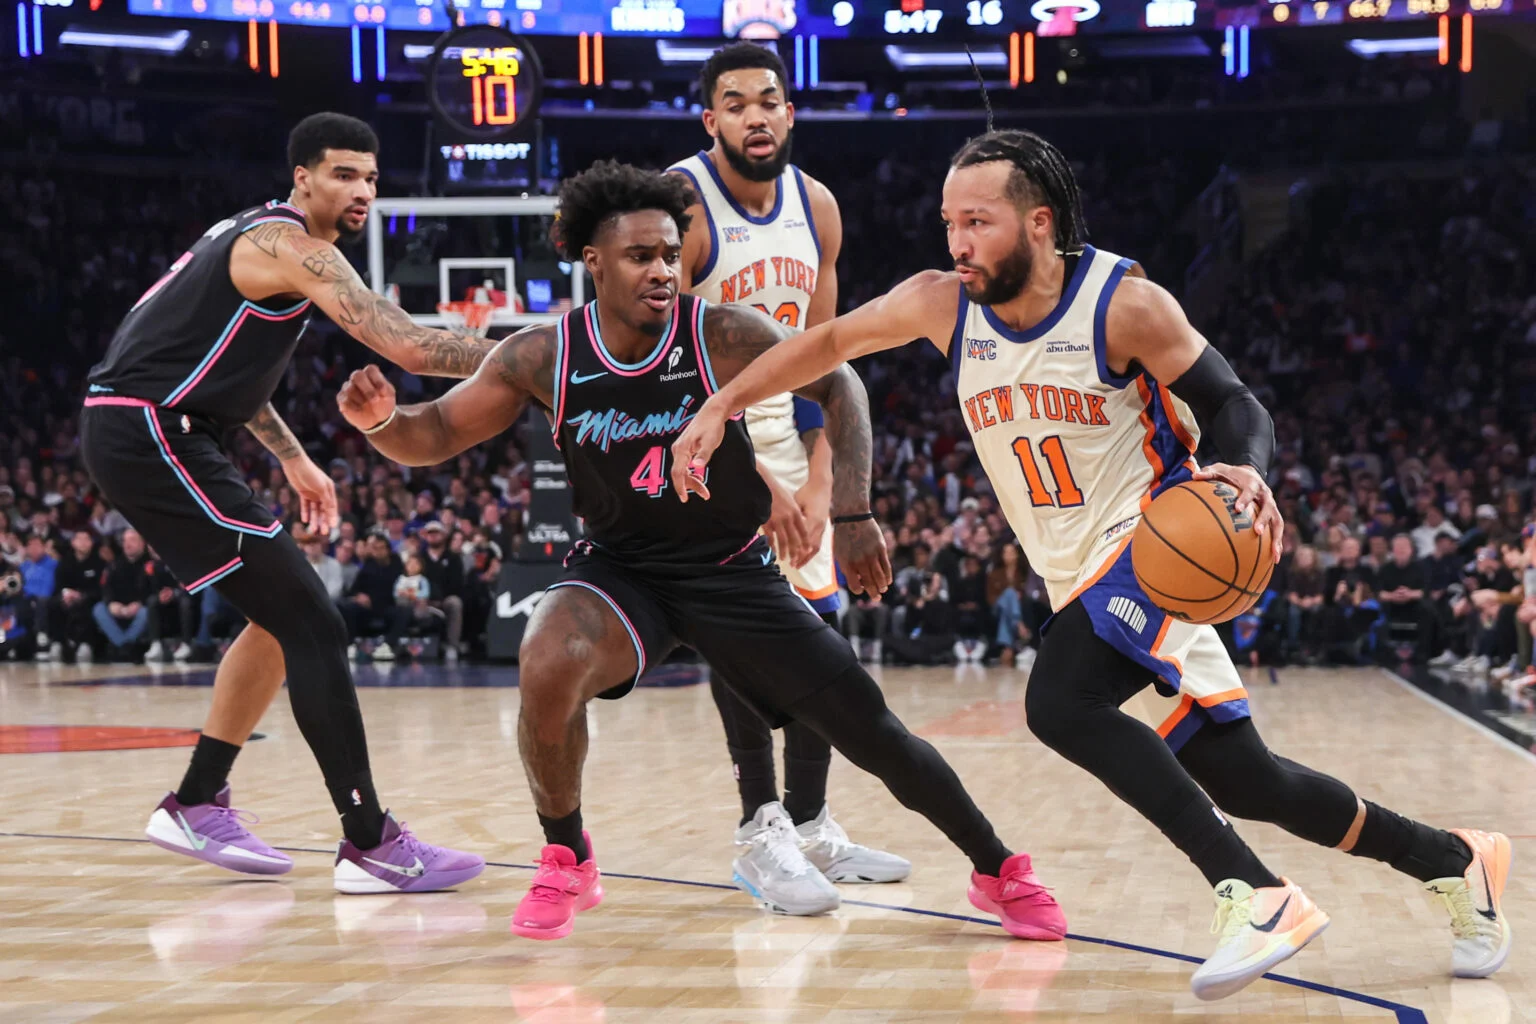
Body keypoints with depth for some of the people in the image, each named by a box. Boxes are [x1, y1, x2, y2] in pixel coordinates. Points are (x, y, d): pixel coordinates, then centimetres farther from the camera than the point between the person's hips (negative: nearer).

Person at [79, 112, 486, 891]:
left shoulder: (258, 236, 19)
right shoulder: (293, 246, -13)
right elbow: (410, 347, -22)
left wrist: (292, 458, 30)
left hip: (140, 431, 10)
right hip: (147, 432, -10)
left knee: (284, 616, 17)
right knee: (312, 625, -11)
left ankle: (197, 805, 23)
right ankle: (370, 844, -11)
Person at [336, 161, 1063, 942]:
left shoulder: (727, 337, -19)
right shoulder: (543, 357, -14)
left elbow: (837, 388, -5)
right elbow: (435, 435, -6)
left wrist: (853, 513, -13)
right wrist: (379, 418, -29)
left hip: (732, 573, 0)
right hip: (618, 570, 0)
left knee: (872, 734, -2)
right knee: (547, 666, -33)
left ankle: (998, 871, 23)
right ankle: (566, 863, -7)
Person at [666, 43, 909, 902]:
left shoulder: (817, 208, 0)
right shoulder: (680, 204, -19)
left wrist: (817, 480, -4)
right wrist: (749, 478, -23)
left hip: (786, 427, 6)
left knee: (818, 621, 5)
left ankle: (811, 823, 14)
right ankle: (760, 826, -9)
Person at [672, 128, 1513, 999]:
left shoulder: (1126, 304, -18)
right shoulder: (943, 304, -4)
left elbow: (1237, 407, -13)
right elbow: (830, 343, 10)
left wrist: (1244, 473, -35)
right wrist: (719, 410, 5)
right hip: (1082, 575, 6)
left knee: (1061, 703, -30)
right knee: (1239, 779, 7)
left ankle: (1258, 897, -28)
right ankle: (1455, 861, 25)